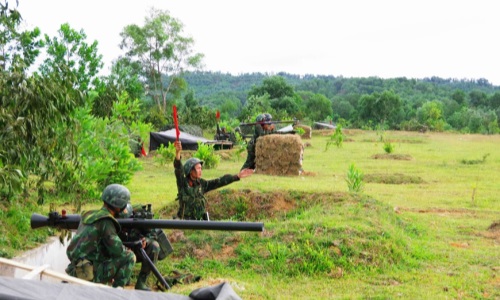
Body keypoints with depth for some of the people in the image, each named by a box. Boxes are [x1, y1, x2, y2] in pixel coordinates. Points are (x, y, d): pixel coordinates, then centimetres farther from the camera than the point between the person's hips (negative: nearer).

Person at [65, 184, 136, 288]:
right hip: (90, 273, -9)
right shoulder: (106, 222, -15)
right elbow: (117, 250, -20)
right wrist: (127, 251, 3)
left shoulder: (89, 215, 12)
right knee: (130, 257, -7)